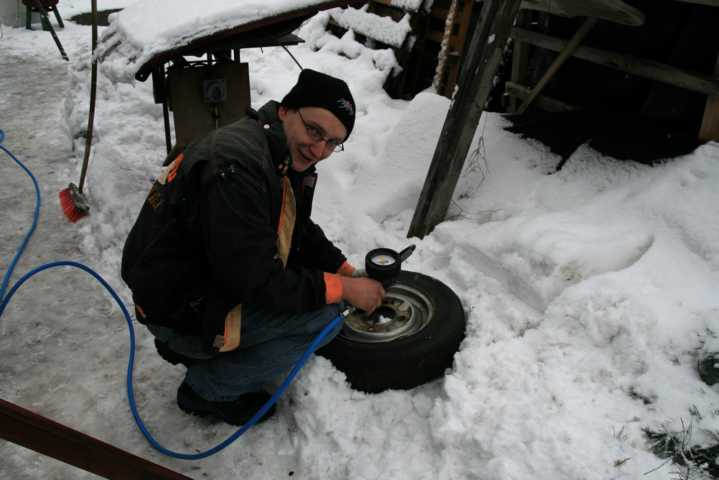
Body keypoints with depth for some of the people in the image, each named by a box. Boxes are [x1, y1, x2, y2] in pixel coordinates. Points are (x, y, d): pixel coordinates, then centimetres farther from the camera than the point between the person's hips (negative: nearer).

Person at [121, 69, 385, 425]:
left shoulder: (285, 158, 2)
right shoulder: (237, 167, -29)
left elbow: (302, 233, 14)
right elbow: (256, 283, -29)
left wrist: (349, 273, 2)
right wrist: (342, 288, -20)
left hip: (208, 279, 10)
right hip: (179, 312, -10)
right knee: (326, 314, -15)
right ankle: (205, 389, 1)